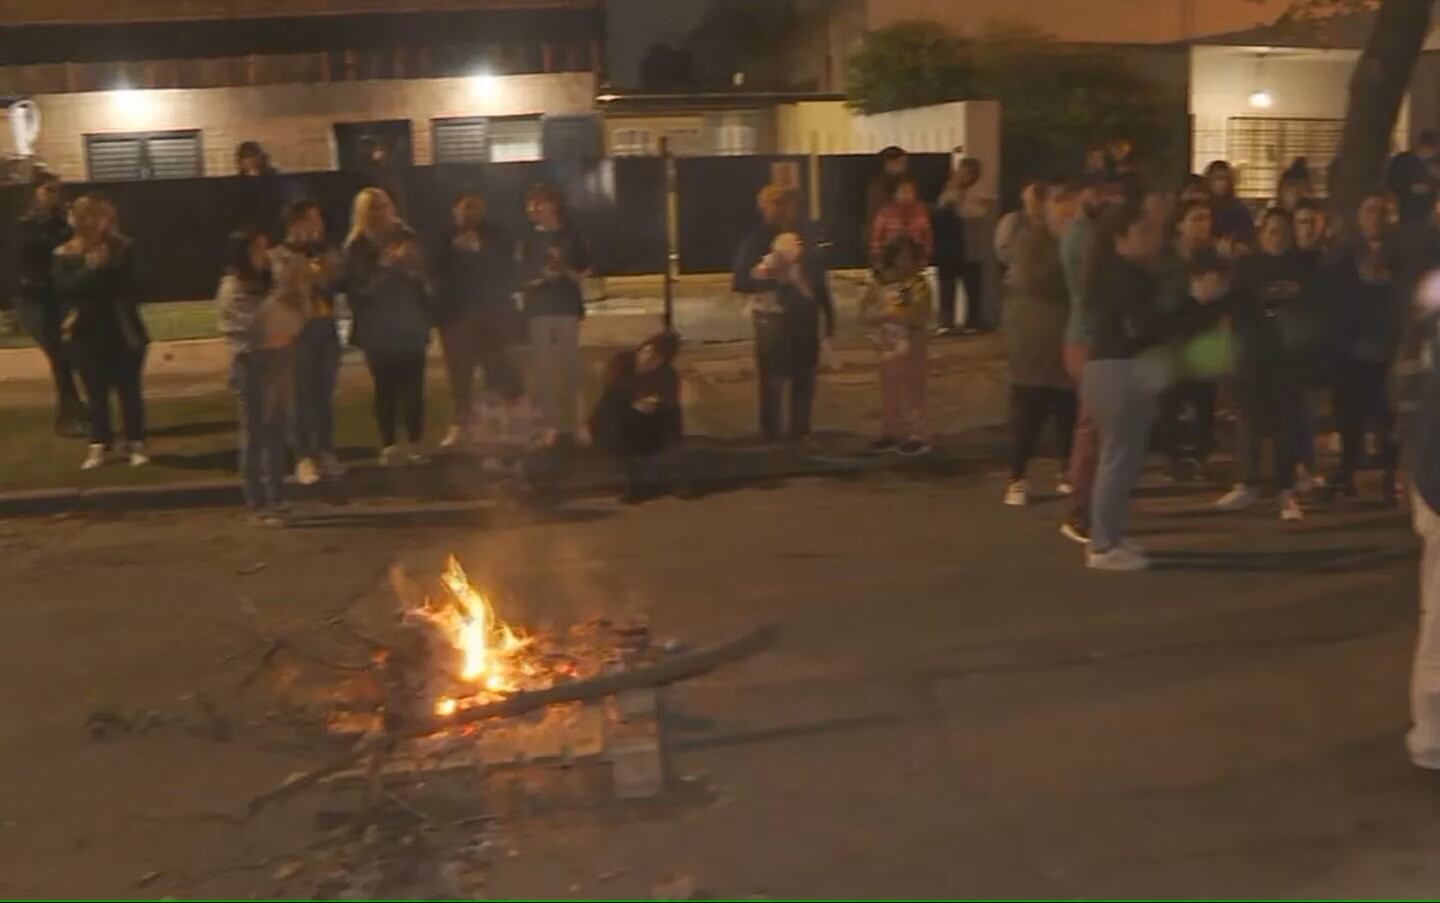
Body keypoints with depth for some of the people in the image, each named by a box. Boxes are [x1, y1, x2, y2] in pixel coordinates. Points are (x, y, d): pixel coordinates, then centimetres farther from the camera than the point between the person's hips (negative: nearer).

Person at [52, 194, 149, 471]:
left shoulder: (122, 249, -2)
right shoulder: (63, 256, 0)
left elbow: (131, 286, -8)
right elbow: (64, 288, -16)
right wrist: (91, 270, -23)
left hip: (124, 333, -1)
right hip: (87, 335, 1)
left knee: (129, 390, 4)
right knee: (96, 393, 7)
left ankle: (136, 443, 13)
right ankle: (98, 445, 16)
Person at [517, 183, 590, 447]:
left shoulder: (572, 236, 3)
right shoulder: (528, 239, 5)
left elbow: (583, 273, 4)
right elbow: (522, 278, 1)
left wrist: (566, 270, -15)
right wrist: (544, 277, -16)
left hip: (568, 307, 0)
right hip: (539, 309, 0)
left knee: (569, 366, -2)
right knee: (543, 368, -4)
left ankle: (569, 423, 5)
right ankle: (550, 423, 1)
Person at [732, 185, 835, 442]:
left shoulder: (805, 235, 4)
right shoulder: (756, 241, -8)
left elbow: (819, 276, 11)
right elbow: (739, 282, -14)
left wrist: (828, 313, 12)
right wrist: (762, 273, -29)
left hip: (805, 316, 4)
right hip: (773, 319, -4)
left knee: (804, 378, 11)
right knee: (773, 381, -1)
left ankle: (800, 432, 25)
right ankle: (771, 435, 9)